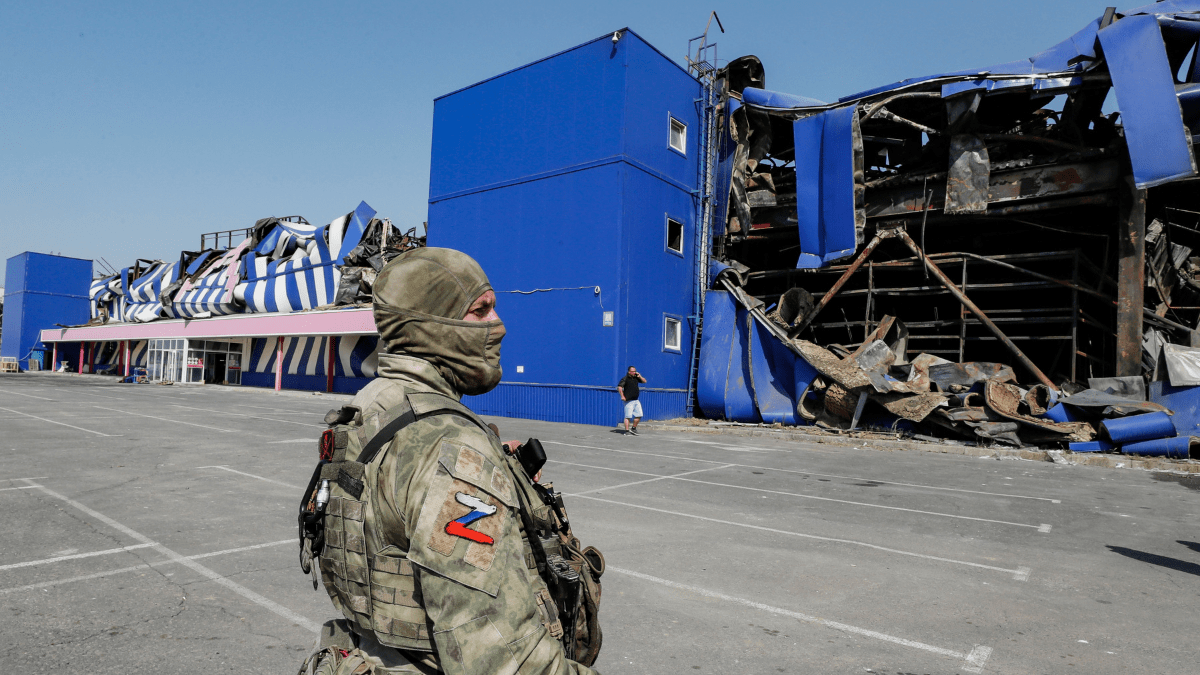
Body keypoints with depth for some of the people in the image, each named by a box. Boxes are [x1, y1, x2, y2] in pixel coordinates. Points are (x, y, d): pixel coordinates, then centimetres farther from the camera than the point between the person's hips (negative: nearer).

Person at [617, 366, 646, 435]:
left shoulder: (636, 378, 13)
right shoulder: (625, 379, -8)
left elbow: (644, 381, 20)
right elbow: (619, 387, -18)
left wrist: (639, 376, 4)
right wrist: (622, 396, -22)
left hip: (636, 400, 7)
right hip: (629, 401, -7)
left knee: (639, 415, 8)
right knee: (628, 416, -9)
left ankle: (634, 428, 22)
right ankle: (627, 430, -5)